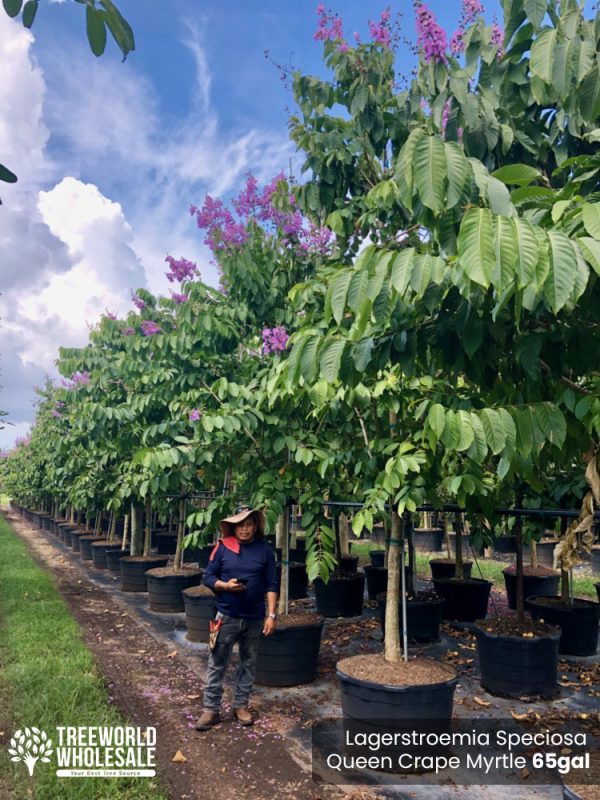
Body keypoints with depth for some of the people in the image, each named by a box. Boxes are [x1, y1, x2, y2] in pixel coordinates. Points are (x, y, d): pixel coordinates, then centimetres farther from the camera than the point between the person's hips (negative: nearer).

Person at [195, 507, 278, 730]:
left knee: (248, 663, 14)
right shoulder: (223, 547, -5)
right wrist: (225, 585, -18)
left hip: (254, 618, 1)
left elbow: (271, 585, -2)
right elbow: (208, 577, 1)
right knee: (217, 664, 5)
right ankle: (211, 709, 17)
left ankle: (241, 705, 29)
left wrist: (271, 615, -7)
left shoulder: (265, 550, -3)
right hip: (227, 616, -1)